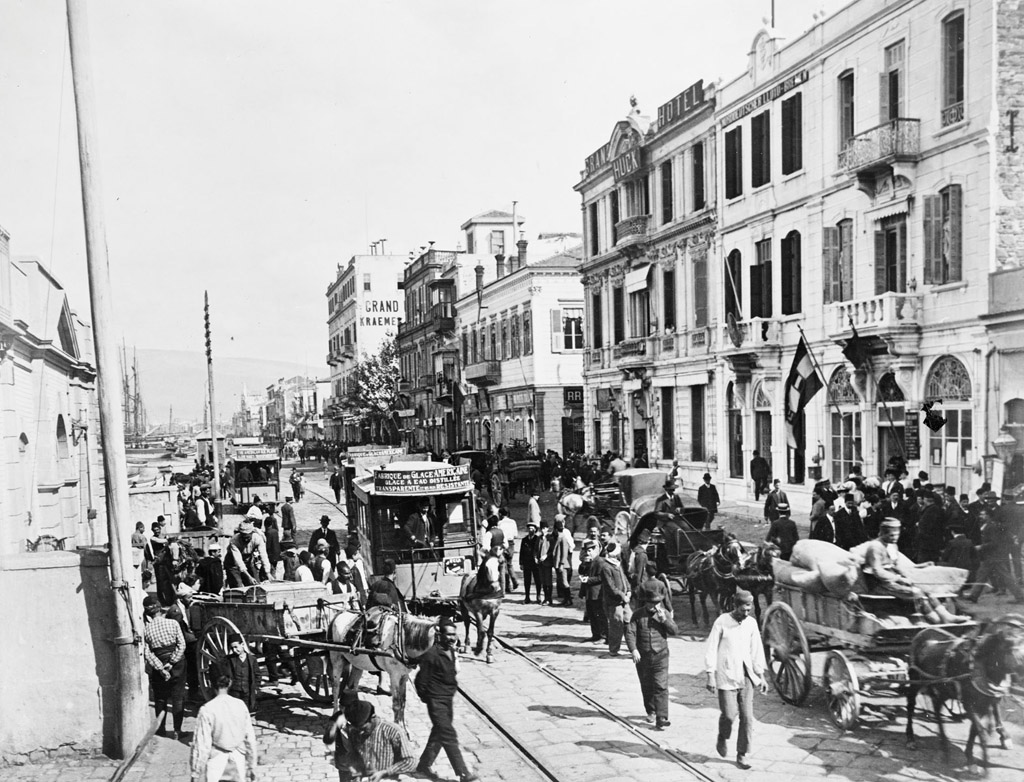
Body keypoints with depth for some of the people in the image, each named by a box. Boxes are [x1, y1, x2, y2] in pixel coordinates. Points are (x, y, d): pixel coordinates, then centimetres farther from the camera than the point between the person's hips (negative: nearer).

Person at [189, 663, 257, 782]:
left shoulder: (207, 710, -16)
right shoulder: (241, 705, -7)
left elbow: (202, 745, -13)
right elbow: (250, 739, 0)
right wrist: (252, 767, 12)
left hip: (216, 758, -3)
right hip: (238, 757, 3)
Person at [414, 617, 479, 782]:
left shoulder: (453, 651, 3)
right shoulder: (432, 654, -22)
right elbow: (421, 680, -14)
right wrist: (426, 697, -3)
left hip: (448, 699, 8)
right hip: (436, 701, -8)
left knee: (439, 734, 18)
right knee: (449, 736, -8)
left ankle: (424, 765, 35)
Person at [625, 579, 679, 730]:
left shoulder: (664, 613, 2)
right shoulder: (638, 615, -3)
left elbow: (674, 631, -2)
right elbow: (630, 632, -10)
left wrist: (665, 620, -18)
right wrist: (633, 650, -22)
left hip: (660, 656, -1)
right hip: (642, 656, 1)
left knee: (661, 687, -10)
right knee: (646, 686, 15)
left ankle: (661, 718, -10)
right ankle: (651, 712, 37)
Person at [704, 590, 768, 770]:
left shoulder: (751, 623, 5)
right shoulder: (722, 622, -8)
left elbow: (756, 650, 12)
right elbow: (711, 650, -6)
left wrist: (761, 676, 9)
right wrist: (711, 676, -9)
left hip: (746, 677, 4)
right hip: (726, 677, -4)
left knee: (747, 717, 0)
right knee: (729, 714, -8)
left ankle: (742, 755, 13)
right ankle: (722, 738, 23)